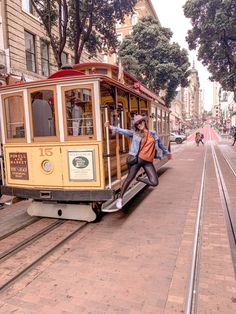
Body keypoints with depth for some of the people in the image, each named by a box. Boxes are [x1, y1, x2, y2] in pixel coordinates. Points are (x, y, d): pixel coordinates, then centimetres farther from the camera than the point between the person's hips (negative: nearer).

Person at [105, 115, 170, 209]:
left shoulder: (153, 134, 12)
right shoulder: (135, 133, 6)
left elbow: (159, 144, 25)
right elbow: (123, 131, -2)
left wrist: (166, 152, 35)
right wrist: (111, 127, -12)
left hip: (148, 162, 2)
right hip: (138, 159, -2)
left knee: (154, 183, -8)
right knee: (129, 178, -3)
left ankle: (140, 179, 19)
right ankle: (120, 198, 10)